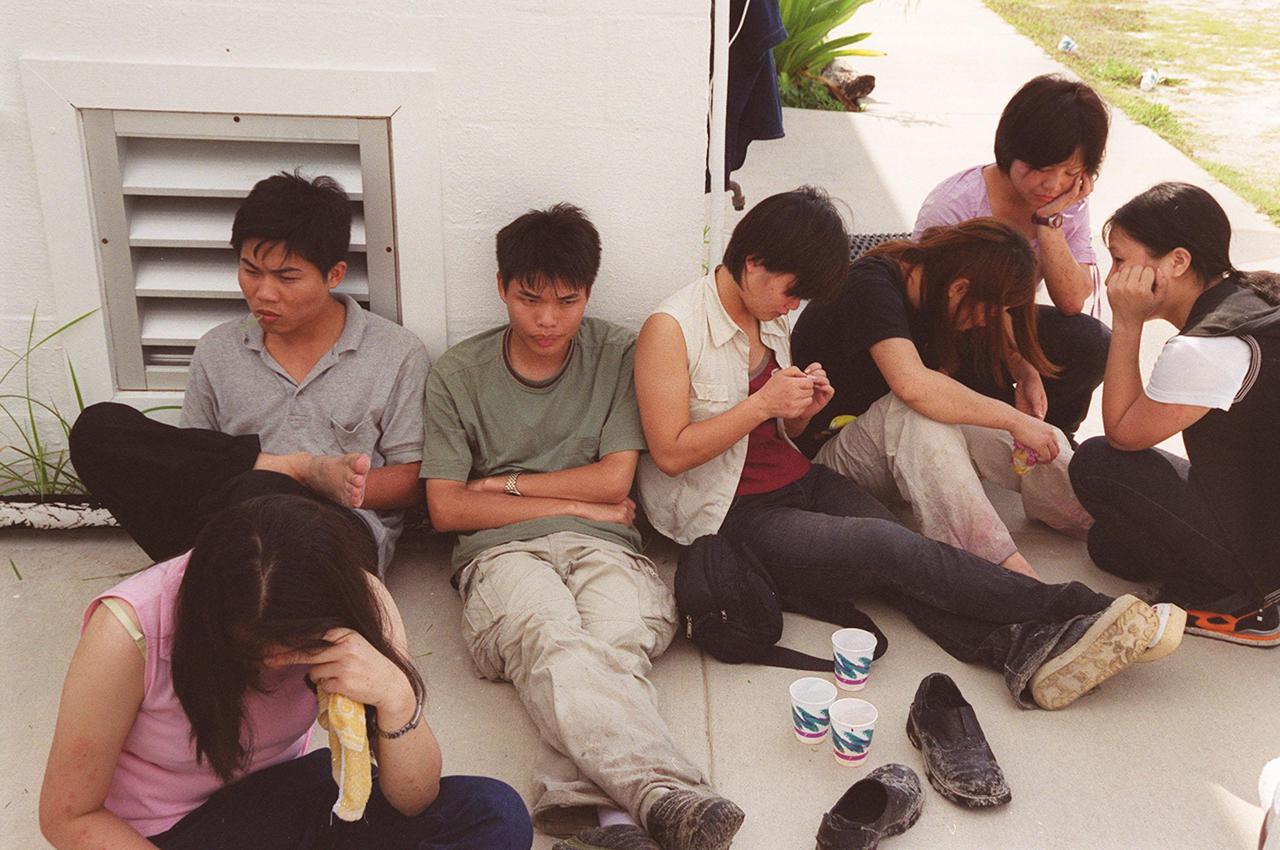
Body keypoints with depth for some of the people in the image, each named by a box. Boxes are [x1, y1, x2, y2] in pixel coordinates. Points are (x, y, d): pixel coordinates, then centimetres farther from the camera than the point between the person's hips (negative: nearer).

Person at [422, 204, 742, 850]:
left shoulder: (619, 355, 14)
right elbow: (446, 508, 5)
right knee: (552, 641, -37)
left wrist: (506, 484, 7)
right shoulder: (457, 376, 13)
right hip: (502, 554, -1)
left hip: (604, 551, 2)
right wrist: (576, 503, 3)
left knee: (615, 643, -35)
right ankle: (667, 796, -56)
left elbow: (613, 480, 7)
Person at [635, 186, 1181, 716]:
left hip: (799, 482, 7)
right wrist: (763, 403, -17)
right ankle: (1086, 611, -27)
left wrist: (800, 410, -2)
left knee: (899, 571, -23)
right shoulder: (671, 329, -11)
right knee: (892, 546, -26)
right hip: (734, 517, -7)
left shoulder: (770, 320, 13)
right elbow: (672, 453, -14)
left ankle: (1027, 655, -44)